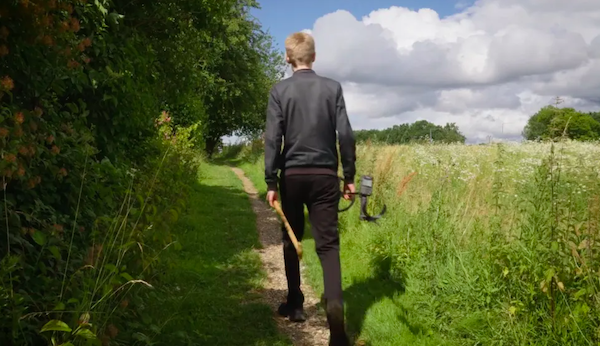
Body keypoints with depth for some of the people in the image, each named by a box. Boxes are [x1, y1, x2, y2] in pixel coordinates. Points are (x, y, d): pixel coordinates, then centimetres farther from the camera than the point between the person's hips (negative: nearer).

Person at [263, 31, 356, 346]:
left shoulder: (279, 90, -1)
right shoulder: (332, 87, 2)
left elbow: (273, 139, -5)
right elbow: (345, 135, 0)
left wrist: (270, 182, 0)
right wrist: (350, 176, 7)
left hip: (292, 175, 0)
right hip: (325, 175, 0)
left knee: (291, 240, 15)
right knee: (328, 243, 0)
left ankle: (295, 305, 24)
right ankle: (334, 304, -19)